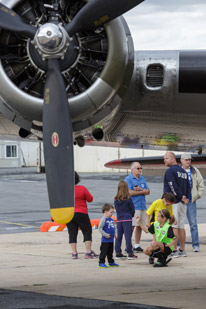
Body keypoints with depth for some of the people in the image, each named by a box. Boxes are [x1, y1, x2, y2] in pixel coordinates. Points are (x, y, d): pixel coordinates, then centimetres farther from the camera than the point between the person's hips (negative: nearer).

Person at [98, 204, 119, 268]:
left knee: (110, 252, 18)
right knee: (104, 251, -6)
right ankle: (101, 263, -2)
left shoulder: (112, 220, 11)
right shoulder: (104, 219, -13)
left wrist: (115, 233, 6)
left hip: (111, 240, 8)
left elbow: (114, 227, 23)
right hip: (105, 240, -8)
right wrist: (105, 234, -20)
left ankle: (111, 262, 28)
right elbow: (100, 228, -17)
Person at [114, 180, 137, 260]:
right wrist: (131, 215, 18)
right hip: (127, 220, -4)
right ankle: (130, 253, -5)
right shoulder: (128, 199, -10)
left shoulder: (116, 199, 2)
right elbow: (132, 209, -2)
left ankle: (118, 253, 13)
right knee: (128, 236, -4)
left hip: (119, 220, 4)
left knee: (118, 236, 10)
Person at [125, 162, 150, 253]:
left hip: (142, 206, 7)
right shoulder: (128, 179, -4)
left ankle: (137, 245, 15)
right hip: (133, 207, -7)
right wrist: (142, 192, -5)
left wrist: (140, 189, -10)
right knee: (131, 226, -10)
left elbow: (148, 191, 10)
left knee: (140, 226, 8)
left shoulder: (142, 179, 17)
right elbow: (130, 192, -15)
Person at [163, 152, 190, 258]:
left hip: (173, 202, -8)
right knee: (181, 227, 12)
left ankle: (174, 250, -12)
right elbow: (188, 187, 14)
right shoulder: (183, 171, 16)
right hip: (182, 204, 8)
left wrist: (181, 197, -10)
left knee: (173, 226, -9)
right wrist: (185, 198, 6)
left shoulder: (170, 171, -10)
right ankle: (182, 250, 14)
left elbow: (173, 187, -17)